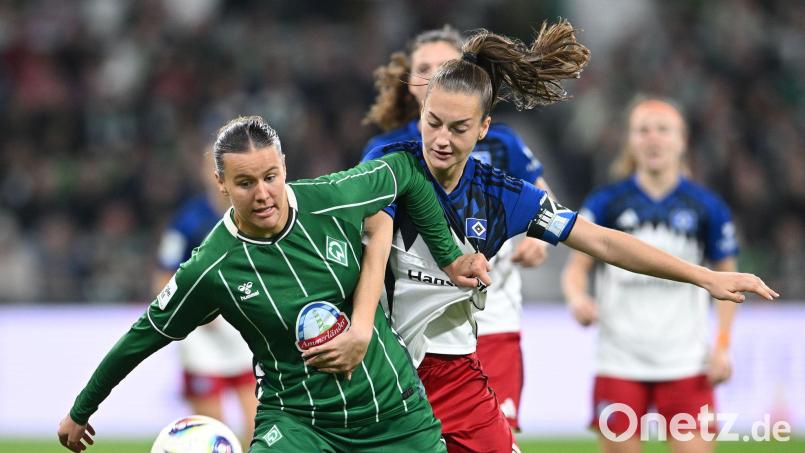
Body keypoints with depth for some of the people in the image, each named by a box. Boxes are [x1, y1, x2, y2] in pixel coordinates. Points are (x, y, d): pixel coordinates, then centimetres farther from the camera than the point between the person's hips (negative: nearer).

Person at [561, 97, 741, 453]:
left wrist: (722, 346, -1)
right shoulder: (606, 203, 1)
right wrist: (577, 298, -21)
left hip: (686, 366, 0)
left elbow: (726, 278, 9)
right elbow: (576, 267, 2)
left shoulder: (707, 207, 2)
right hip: (620, 365, 0)